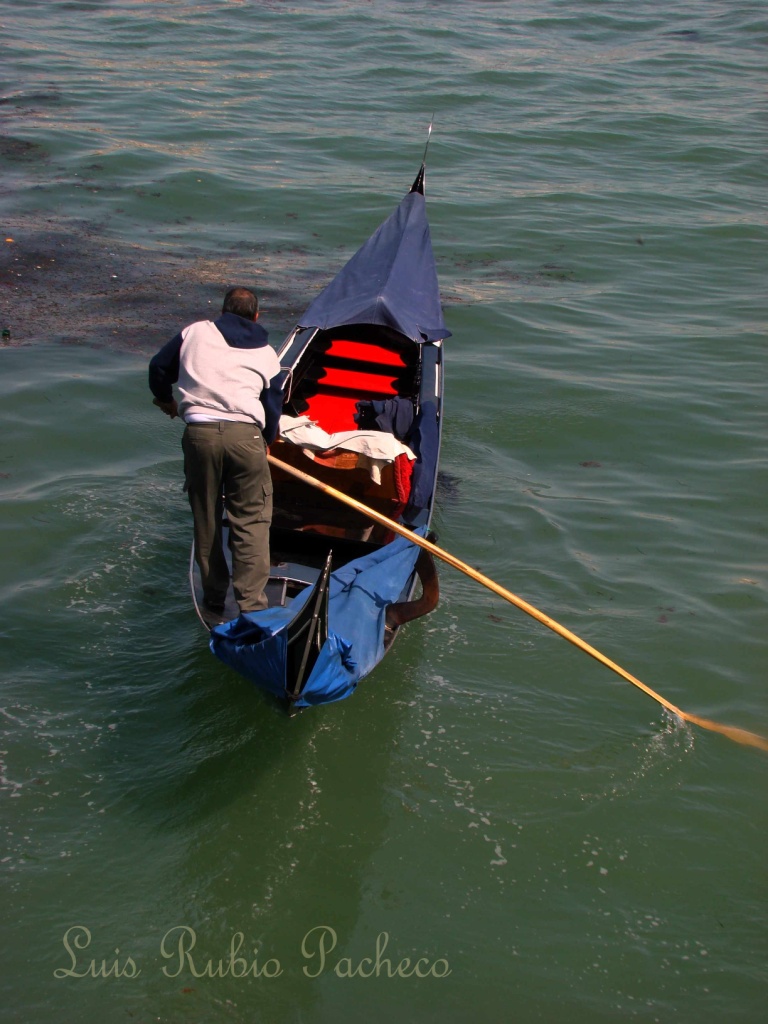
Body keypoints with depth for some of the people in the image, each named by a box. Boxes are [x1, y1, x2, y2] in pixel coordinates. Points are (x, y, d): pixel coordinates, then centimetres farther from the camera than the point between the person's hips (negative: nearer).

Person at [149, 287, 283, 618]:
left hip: (199, 431, 1)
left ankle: (214, 600, 21)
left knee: (205, 518, 13)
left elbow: (159, 367, 22)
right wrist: (265, 442, 35)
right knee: (251, 521, 5)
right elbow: (272, 409, 18)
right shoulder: (267, 354, 18)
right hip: (246, 432, 0)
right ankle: (250, 602, -2)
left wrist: (165, 399, 41)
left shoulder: (195, 332, 17)